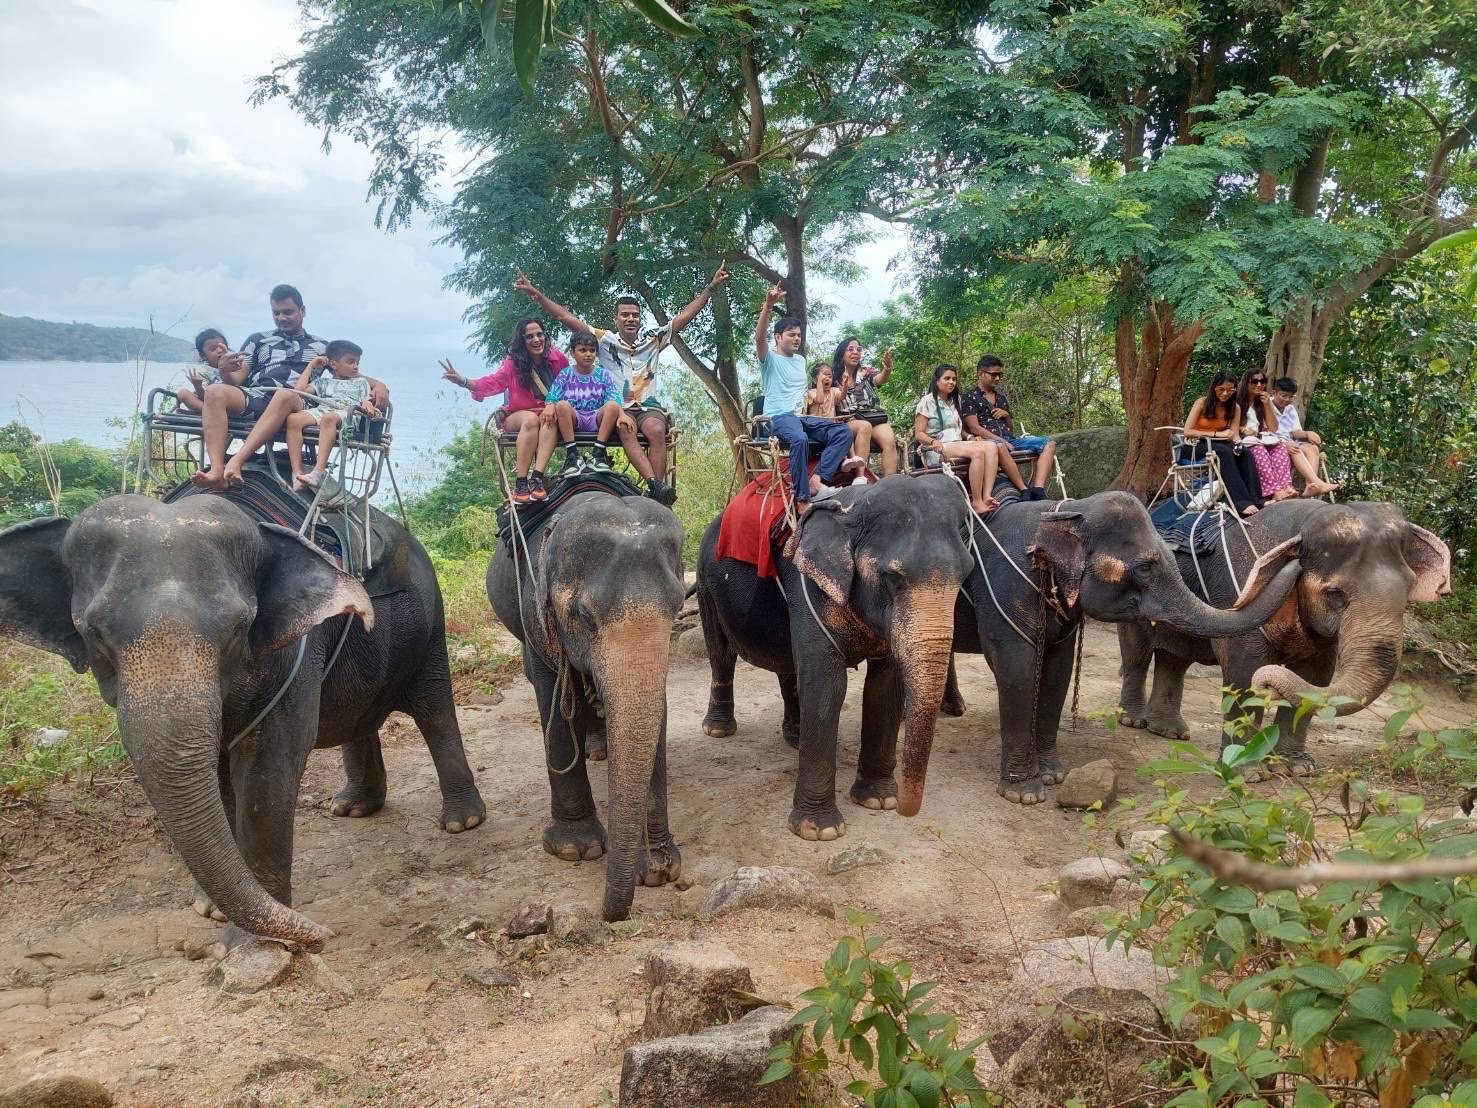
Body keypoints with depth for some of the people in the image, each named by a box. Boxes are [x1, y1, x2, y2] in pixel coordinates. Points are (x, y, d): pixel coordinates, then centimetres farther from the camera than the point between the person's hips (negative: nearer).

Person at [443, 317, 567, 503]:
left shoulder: (557, 358, 1)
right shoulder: (513, 363, -2)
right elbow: (491, 383, -12)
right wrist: (464, 382, -28)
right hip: (517, 416, -1)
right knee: (531, 419, -37)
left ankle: (537, 477, -43)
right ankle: (521, 484, -40)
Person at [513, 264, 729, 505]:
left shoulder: (653, 342, 18)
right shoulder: (605, 340, 13)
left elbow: (685, 316, 18)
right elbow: (566, 317, 9)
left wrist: (710, 287, 15)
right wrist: (535, 294, 3)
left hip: (648, 406, 2)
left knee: (656, 430, -32)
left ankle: (659, 488, -41)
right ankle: (656, 485, -51)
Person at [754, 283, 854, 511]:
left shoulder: (801, 360, 23)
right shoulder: (769, 358, 2)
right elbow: (759, 337, -18)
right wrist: (768, 306, -30)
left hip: (803, 416, 7)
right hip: (779, 417, -7)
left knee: (843, 432, -16)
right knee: (800, 439, -39)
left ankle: (817, 480, -31)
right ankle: (803, 500, -37)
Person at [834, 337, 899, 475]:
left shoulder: (866, 372, 14)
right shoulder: (835, 378, 12)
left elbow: (881, 379, -9)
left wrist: (887, 368, -33)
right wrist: (843, 390, -13)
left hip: (875, 418, 2)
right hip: (850, 421, -2)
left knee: (890, 441, -29)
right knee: (865, 427, -37)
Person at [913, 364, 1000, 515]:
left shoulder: (954, 402, 24)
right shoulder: (927, 401, 1)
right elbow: (919, 434, -5)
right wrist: (934, 442, -24)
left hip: (958, 444, 7)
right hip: (938, 450, -7)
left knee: (991, 447, -22)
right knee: (977, 451, -32)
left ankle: (986, 496, -35)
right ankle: (977, 502, -32)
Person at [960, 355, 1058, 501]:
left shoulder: (1001, 397, 26)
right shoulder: (970, 397, 5)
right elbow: (975, 428, -7)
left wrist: (1007, 415, 7)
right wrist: (1001, 440, -17)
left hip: (1010, 440, 7)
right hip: (988, 440, -7)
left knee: (1049, 444, -11)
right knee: (999, 446, -44)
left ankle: (1038, 489, -32)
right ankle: (1025, 490, -44)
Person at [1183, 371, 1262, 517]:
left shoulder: (1235, 408, 4)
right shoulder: (1202, 402, -10)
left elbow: (1234, 435, -2)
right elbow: (1187, 432, -16)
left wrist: (1238, 442, -26)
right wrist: (1217, 434, -20)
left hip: (1220, 444, 5)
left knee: (1245, 453, -27)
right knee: (1226, 453, -35)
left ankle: (1255, 501, -36)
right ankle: (1242, 503, -44)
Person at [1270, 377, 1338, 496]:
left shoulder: (1291, 409, 22)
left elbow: (1295, 432, 14)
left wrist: (1308, 434, -11)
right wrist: (1284, 444, -26)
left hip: (1290, 444, 7)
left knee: (1313, 448, -23)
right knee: (1296, 450, -34)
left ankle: (1310, 486, -45)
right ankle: (1318, 483, -51)